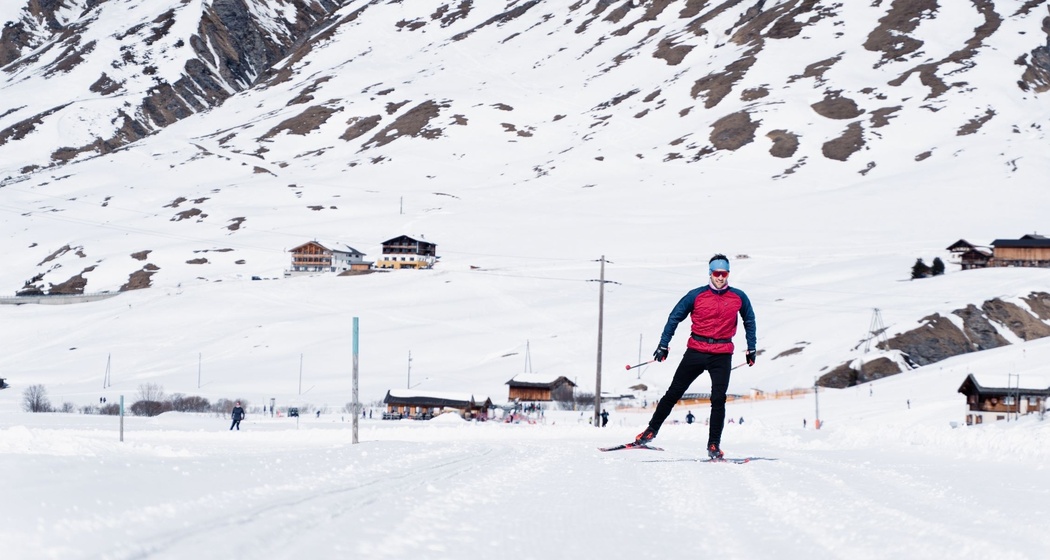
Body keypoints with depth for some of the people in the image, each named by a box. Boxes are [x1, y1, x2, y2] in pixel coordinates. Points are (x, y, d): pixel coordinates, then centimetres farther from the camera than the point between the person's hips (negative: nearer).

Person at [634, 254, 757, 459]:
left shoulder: (739, 297, 2)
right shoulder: (696, 296, -3)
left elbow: (749, 321, 18)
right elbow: (674, 317, 4)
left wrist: (751, 349, 15)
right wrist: (663, 345, 0)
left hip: (722, 356, 0)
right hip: (696, 352, 0)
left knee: (718, 400, -6)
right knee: (673, 393, 3)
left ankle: (714, 445, -2)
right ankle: (651, 430, 14)